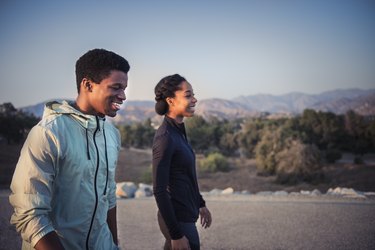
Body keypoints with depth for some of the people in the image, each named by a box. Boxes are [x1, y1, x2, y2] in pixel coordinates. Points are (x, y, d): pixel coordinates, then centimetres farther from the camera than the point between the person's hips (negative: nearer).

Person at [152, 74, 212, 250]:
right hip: (178, 218, -8)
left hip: (185, 214, 8)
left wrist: (200, 204, 22)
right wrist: (176, 234, -21)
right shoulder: (165, 137, -21)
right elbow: (159, 191, -22)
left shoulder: (179, 130, 5)